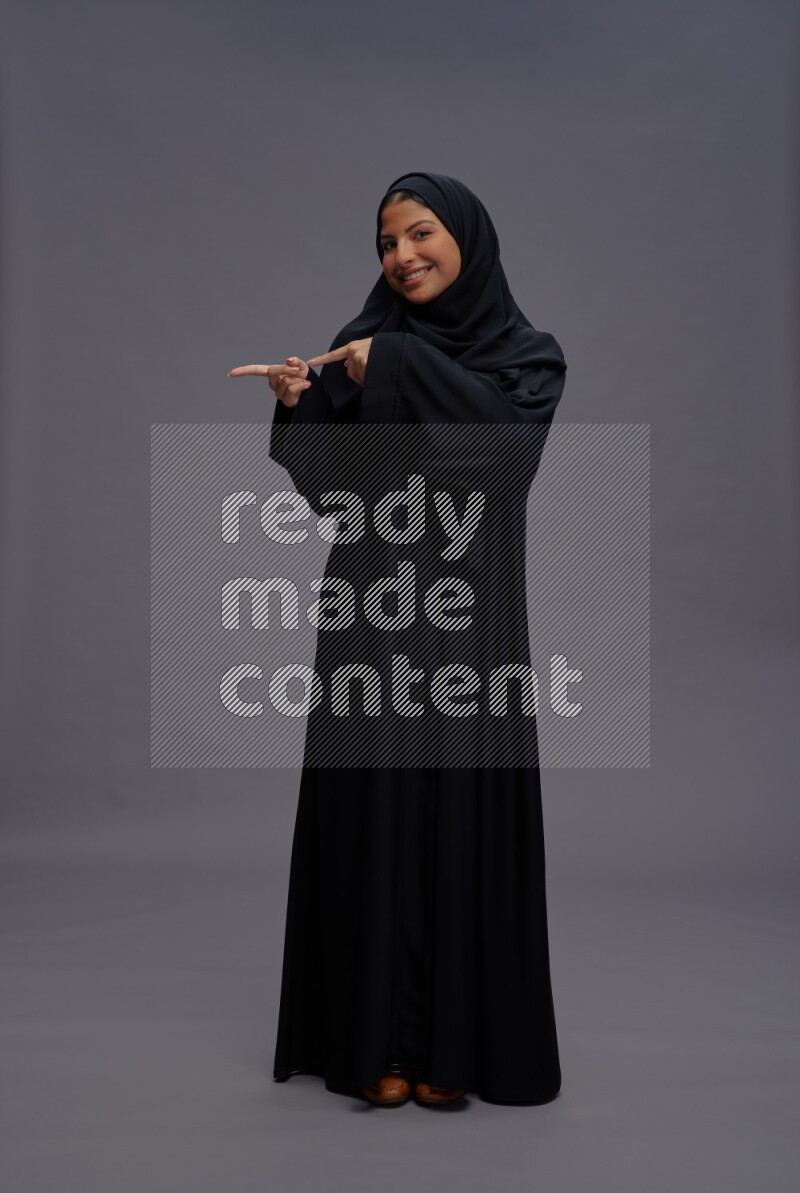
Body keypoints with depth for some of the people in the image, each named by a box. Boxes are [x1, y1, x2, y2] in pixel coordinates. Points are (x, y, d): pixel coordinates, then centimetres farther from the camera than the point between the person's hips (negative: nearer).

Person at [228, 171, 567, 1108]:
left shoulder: (527, 352, 5)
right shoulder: (363, 343, 11)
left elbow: (504, 428, -17)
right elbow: (327, 485, 4)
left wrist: (394, 366, -15)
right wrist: (300, 406, -13)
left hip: (465, 617, -2)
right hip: (371, 616, 2)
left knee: (459, 814, 1)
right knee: (373, 814, 2)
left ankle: (457, 1042, 15)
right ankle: (382, 1038, 15)